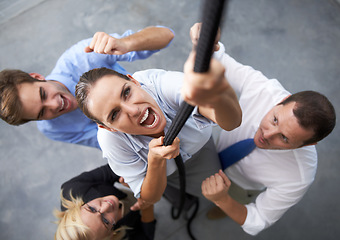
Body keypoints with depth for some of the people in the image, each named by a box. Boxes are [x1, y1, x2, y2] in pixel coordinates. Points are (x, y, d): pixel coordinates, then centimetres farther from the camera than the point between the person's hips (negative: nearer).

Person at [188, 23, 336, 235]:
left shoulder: (299, 179, -42)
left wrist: (222, 201, -47)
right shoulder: (262, 87, -40)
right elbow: (218, 60, -25)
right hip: (216, 145, 3)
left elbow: (256, 222, -27)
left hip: (240, 185, -2)